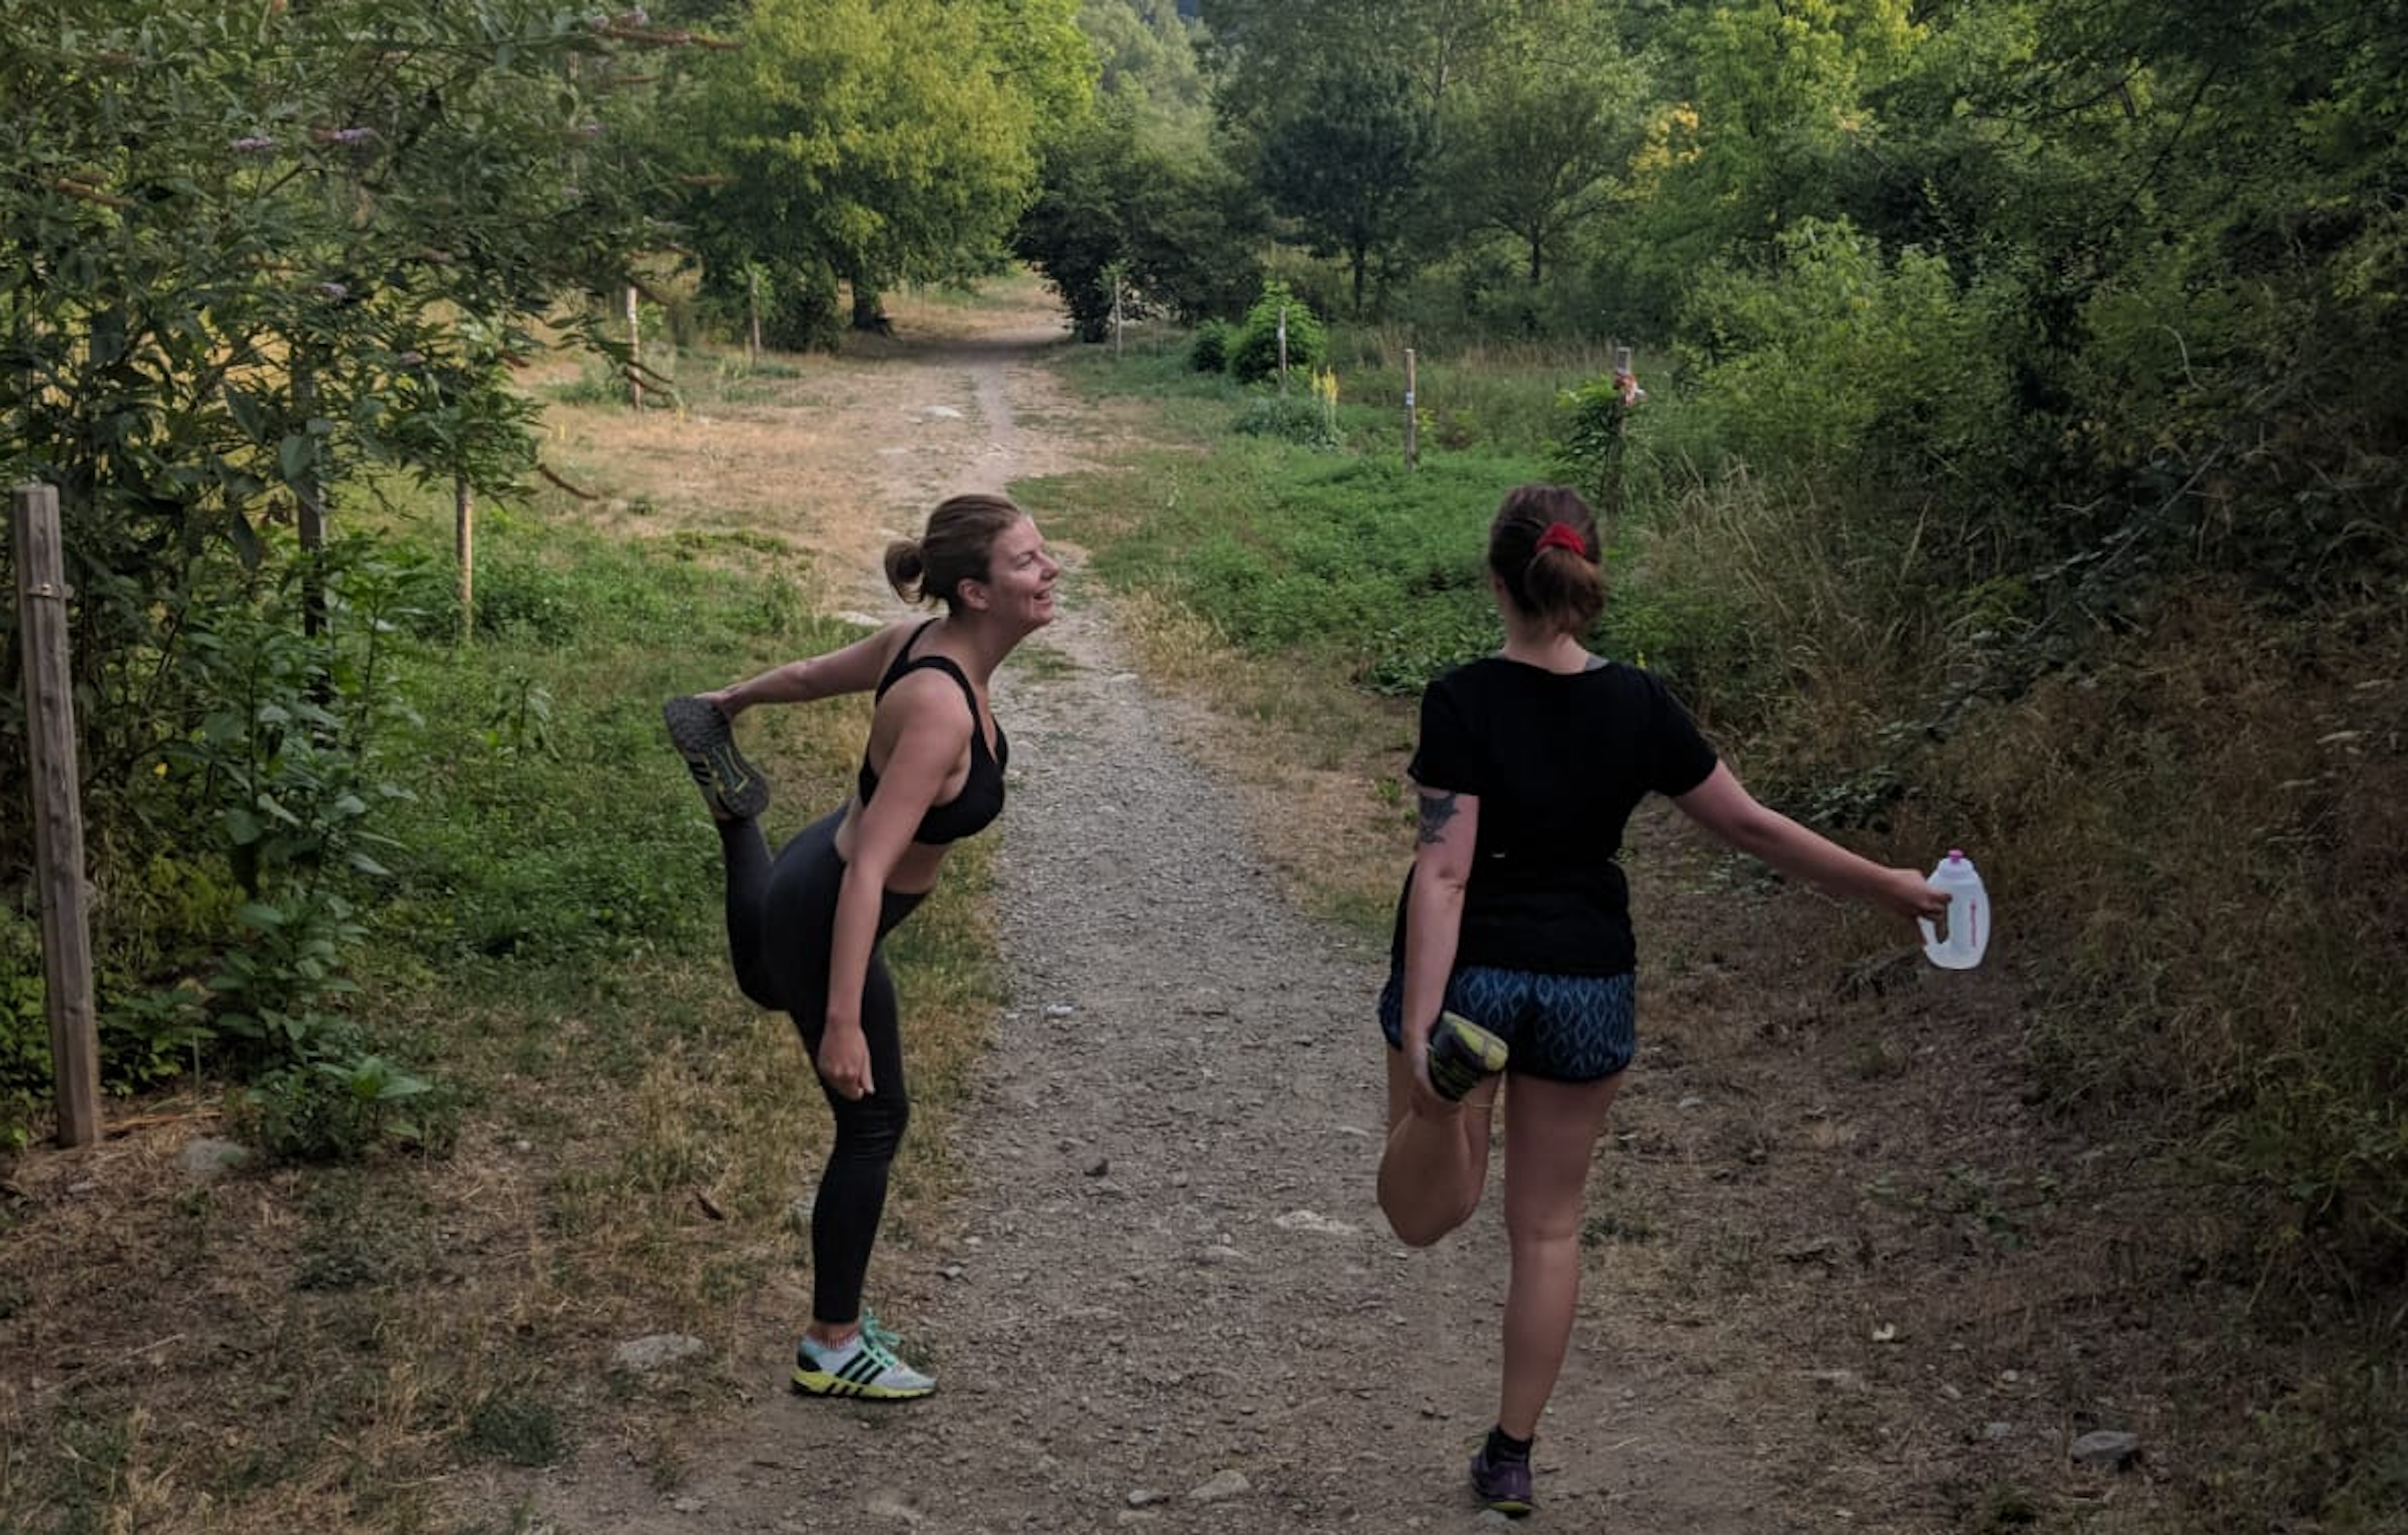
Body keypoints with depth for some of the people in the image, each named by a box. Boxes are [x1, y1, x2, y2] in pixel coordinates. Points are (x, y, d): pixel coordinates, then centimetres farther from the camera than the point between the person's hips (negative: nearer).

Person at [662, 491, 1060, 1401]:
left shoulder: (919, 643, -10)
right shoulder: (940, 709, -35)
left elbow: (810, 674, 10)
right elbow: (868, 874, -37)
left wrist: (731, 701, 29)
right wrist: (843, 1023, -37)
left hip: (816, 875, 9)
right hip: (824, 919, -9)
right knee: (873, 1124, 5)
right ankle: (832, 1350, 18)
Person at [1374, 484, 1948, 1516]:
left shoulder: (1464, 701, -14)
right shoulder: (1637, 706, -5)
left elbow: (1444, 872, -20)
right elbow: (1750, 826, 0)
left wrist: (1417, 1023, -22)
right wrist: (1886, 886, 12)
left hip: (1467, 974, -2)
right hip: (1586, 986, 3)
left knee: (1420, 1217, 11)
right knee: (1547, 1226, 16)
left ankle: (1447, 1075, -23)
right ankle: (1511, 1458, 21)